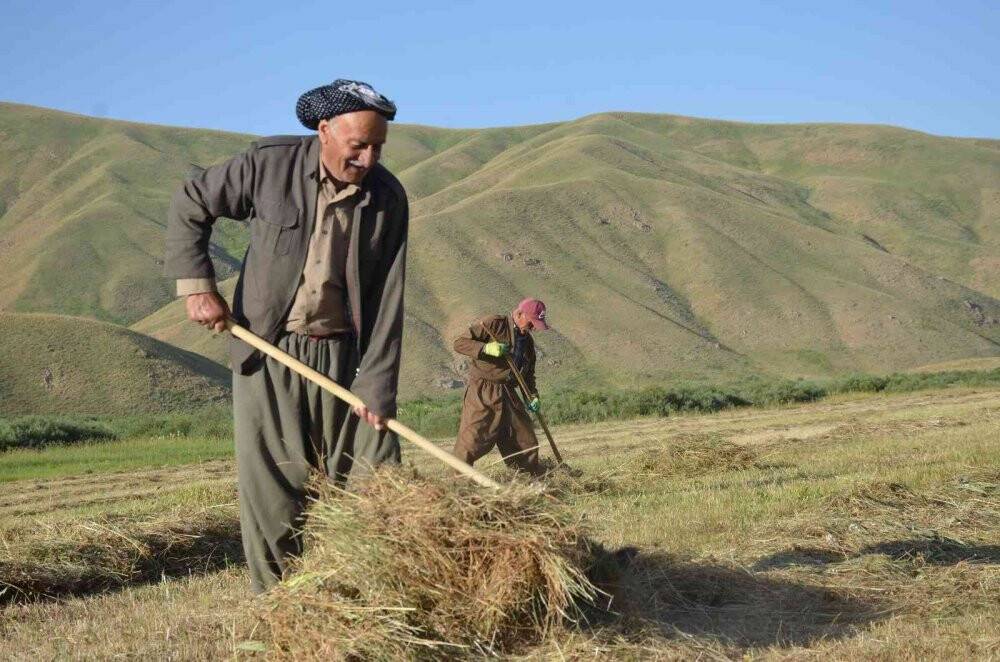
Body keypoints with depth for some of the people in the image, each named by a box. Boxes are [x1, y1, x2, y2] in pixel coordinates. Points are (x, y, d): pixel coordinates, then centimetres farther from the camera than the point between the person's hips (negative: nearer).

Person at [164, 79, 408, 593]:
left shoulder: (388, 199, -5)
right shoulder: (269, 164, -10)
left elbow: (386, 299, -6)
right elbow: (190, 207, 3)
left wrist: (378, 387, -11)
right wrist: (196, 285, -7)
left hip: (342, 356, 2)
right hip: (267, 353, -2)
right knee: (272, 486, -1)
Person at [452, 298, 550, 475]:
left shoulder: (527, 341, 16)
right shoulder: (494, 324, -6)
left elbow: (528, 373, 24)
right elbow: (460, 343, -10)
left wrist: (532, 396, 6)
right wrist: (486, 348, -24)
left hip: (508, 394, 7)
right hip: (482, 392, -7)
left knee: (527, 443, 9)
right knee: (471, 442, -14)